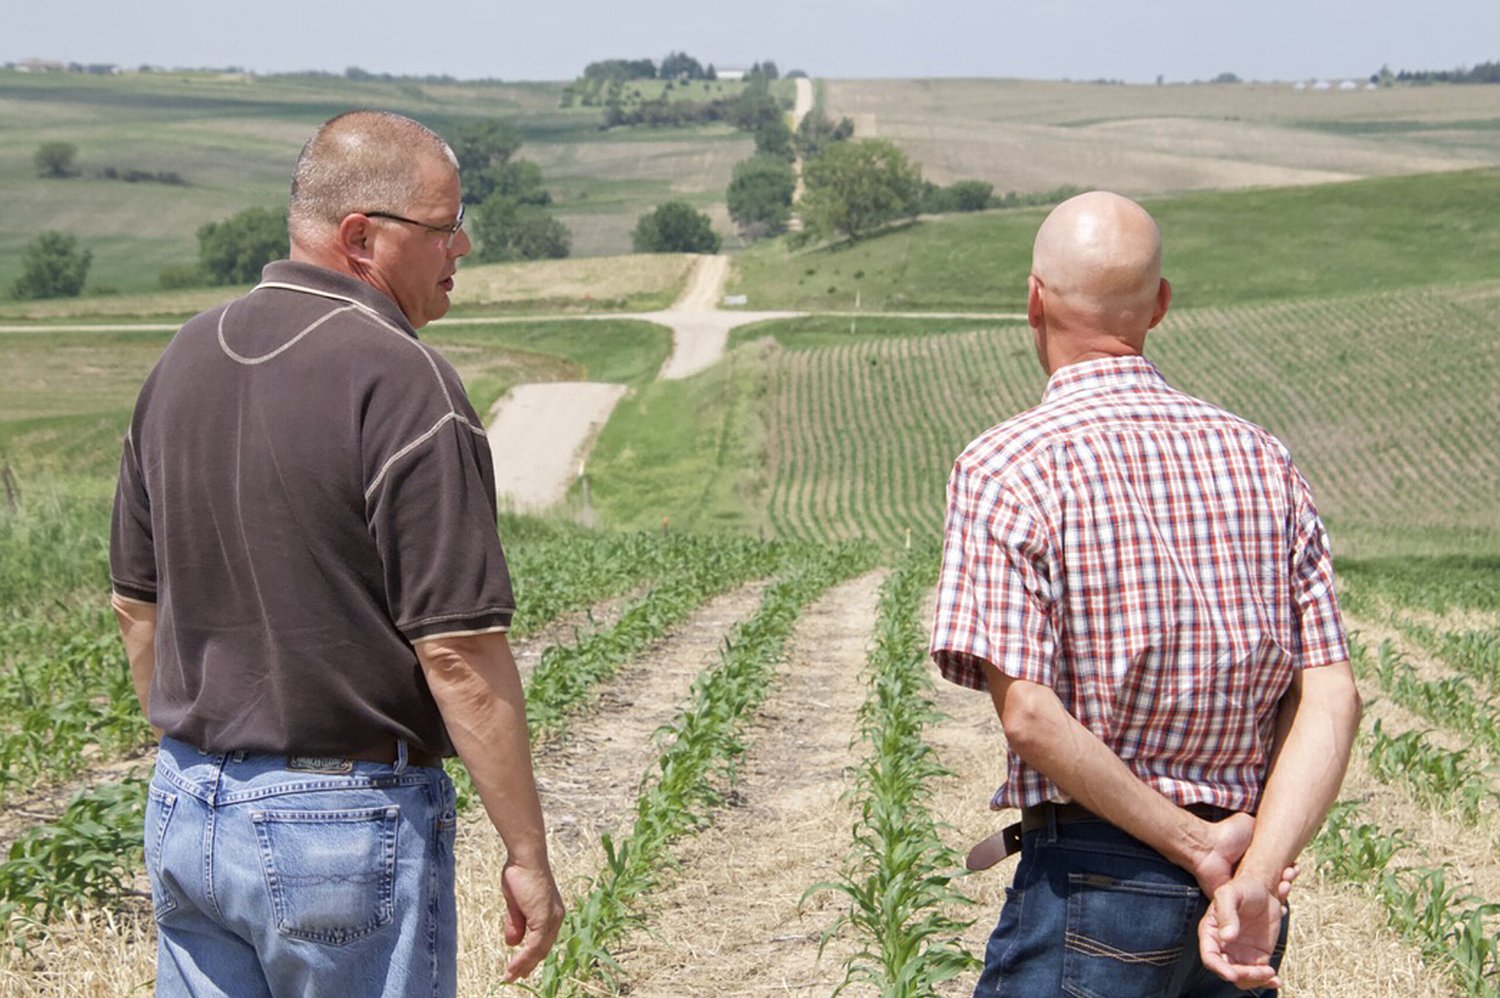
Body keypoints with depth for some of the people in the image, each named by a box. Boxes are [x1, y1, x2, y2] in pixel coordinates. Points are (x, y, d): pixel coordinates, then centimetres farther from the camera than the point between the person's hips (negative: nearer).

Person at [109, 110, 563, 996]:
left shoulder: (186, 360, 6)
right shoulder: (403, 386, -17)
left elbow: (137, 606, 13)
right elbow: (460, 655, -19)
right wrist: (528, 854, -12)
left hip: (187, 812, 7)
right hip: (349, 822, -7)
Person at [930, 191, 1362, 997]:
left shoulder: (1004, 469, -9)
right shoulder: (1262, 462, 6)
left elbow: (1028, 713, -18)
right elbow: (1331, 697, -2)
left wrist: (1197, 846, -12)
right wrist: (1255, 877, -12)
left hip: (1092, 878, -6)